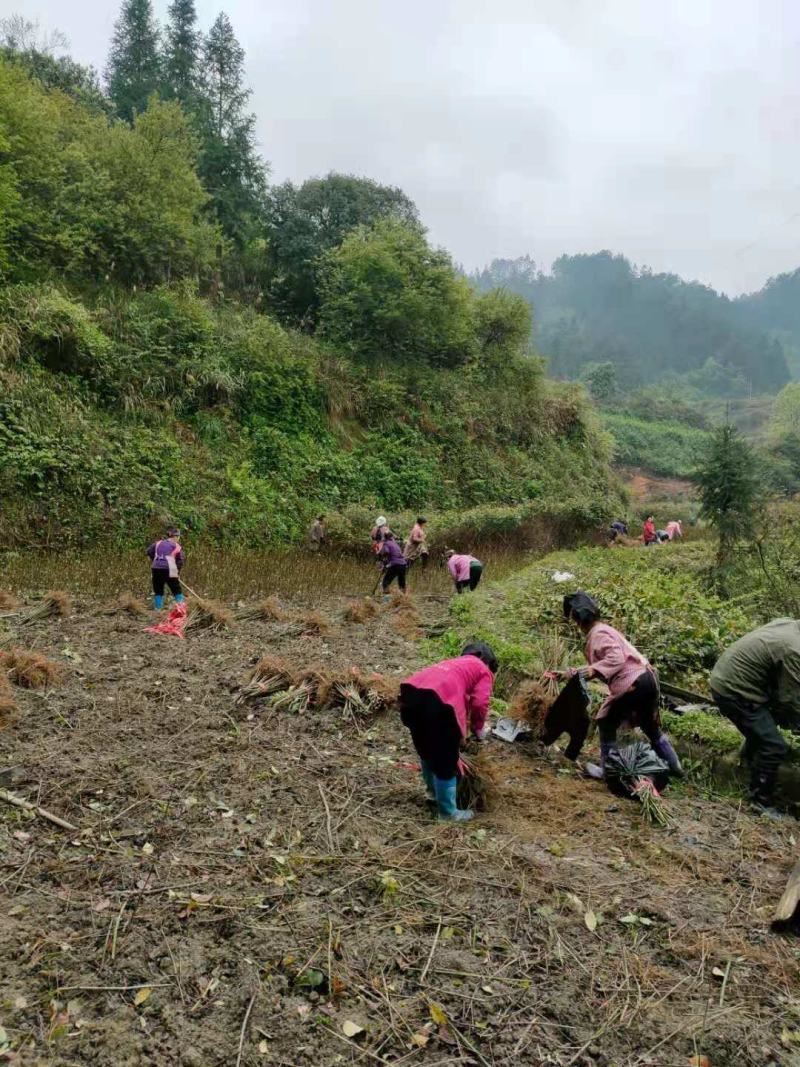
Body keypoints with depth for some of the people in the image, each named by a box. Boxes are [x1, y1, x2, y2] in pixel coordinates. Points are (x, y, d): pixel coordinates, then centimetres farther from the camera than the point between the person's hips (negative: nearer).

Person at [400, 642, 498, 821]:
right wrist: (478, 728, 20)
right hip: (436, 699, -7)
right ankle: (448, 812, 21)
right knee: (446, 760, 10)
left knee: (426, 750, 29)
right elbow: (479, 704, 2)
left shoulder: (454, 663, 37)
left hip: (410, 692, 7)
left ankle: (434, 792, 48)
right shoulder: (484, 671, 19)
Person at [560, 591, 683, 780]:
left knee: (606, 722, 6)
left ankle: (608, 770, 14)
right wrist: (573, 673, 14)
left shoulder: (598, 633, -13)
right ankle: (674, 766, 37)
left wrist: (594, 670, -31)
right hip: (646, 679, 10)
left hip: (632, 683, -10)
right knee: (651, 727, 27)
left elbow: (616, 659, -25)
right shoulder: (598, 631, 18)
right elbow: (602, 665, 19)